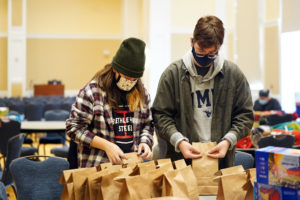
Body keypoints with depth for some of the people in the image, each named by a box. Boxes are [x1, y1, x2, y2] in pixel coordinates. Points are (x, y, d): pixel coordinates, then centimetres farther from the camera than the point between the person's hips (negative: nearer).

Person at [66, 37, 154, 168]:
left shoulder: (141, 93, 11)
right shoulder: (93, 91, -5)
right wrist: (107, 145, -15)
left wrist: (145, 141, 1)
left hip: (133, 164, 5)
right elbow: (74, 128, -6)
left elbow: (147, 125, 23)